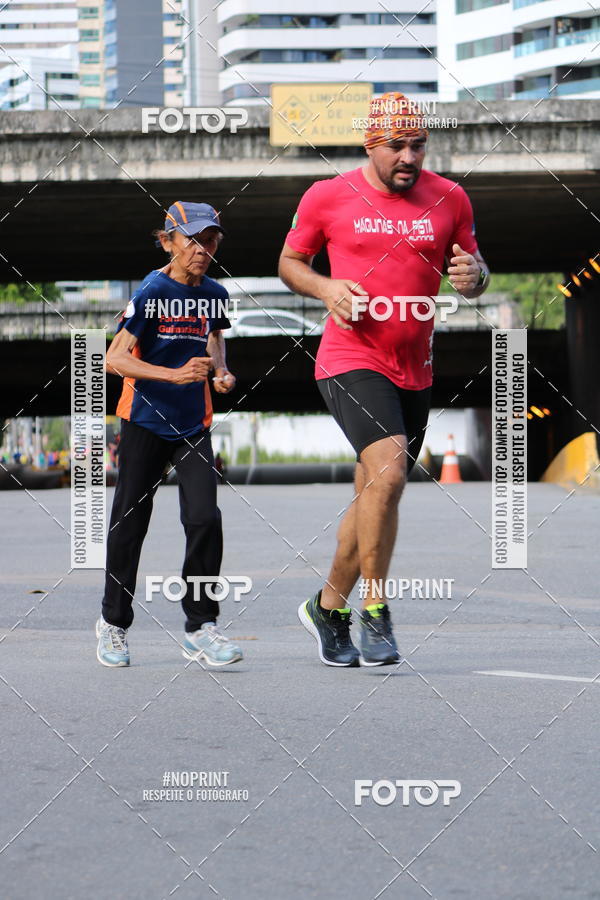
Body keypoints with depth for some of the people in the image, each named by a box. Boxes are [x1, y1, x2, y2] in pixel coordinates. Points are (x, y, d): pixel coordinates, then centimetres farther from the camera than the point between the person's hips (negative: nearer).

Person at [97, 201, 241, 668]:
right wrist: (175, 374, -31)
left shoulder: (215, 294, 2)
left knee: (205, 517, -10)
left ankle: (201, 626, -1)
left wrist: (220, 371, 5)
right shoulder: (152, 292, -13)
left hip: (193, 423, 3)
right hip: (145, 419, -3)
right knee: (130, 523, 5)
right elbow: (116, 358, -20)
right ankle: (114, 622, 22)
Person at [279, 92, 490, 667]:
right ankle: (374, 611, -15)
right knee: (388, 469, -25)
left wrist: (473, 275, -10)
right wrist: (326, 289, -10)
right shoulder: (328, 197, -2)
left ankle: (328, 607, 30)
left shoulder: (449, 198, 5)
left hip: (414, 371, 5)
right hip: (349, 359, -5)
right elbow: (290, 261, 10)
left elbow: (472, 268, 15)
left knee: (374, 498, 12)